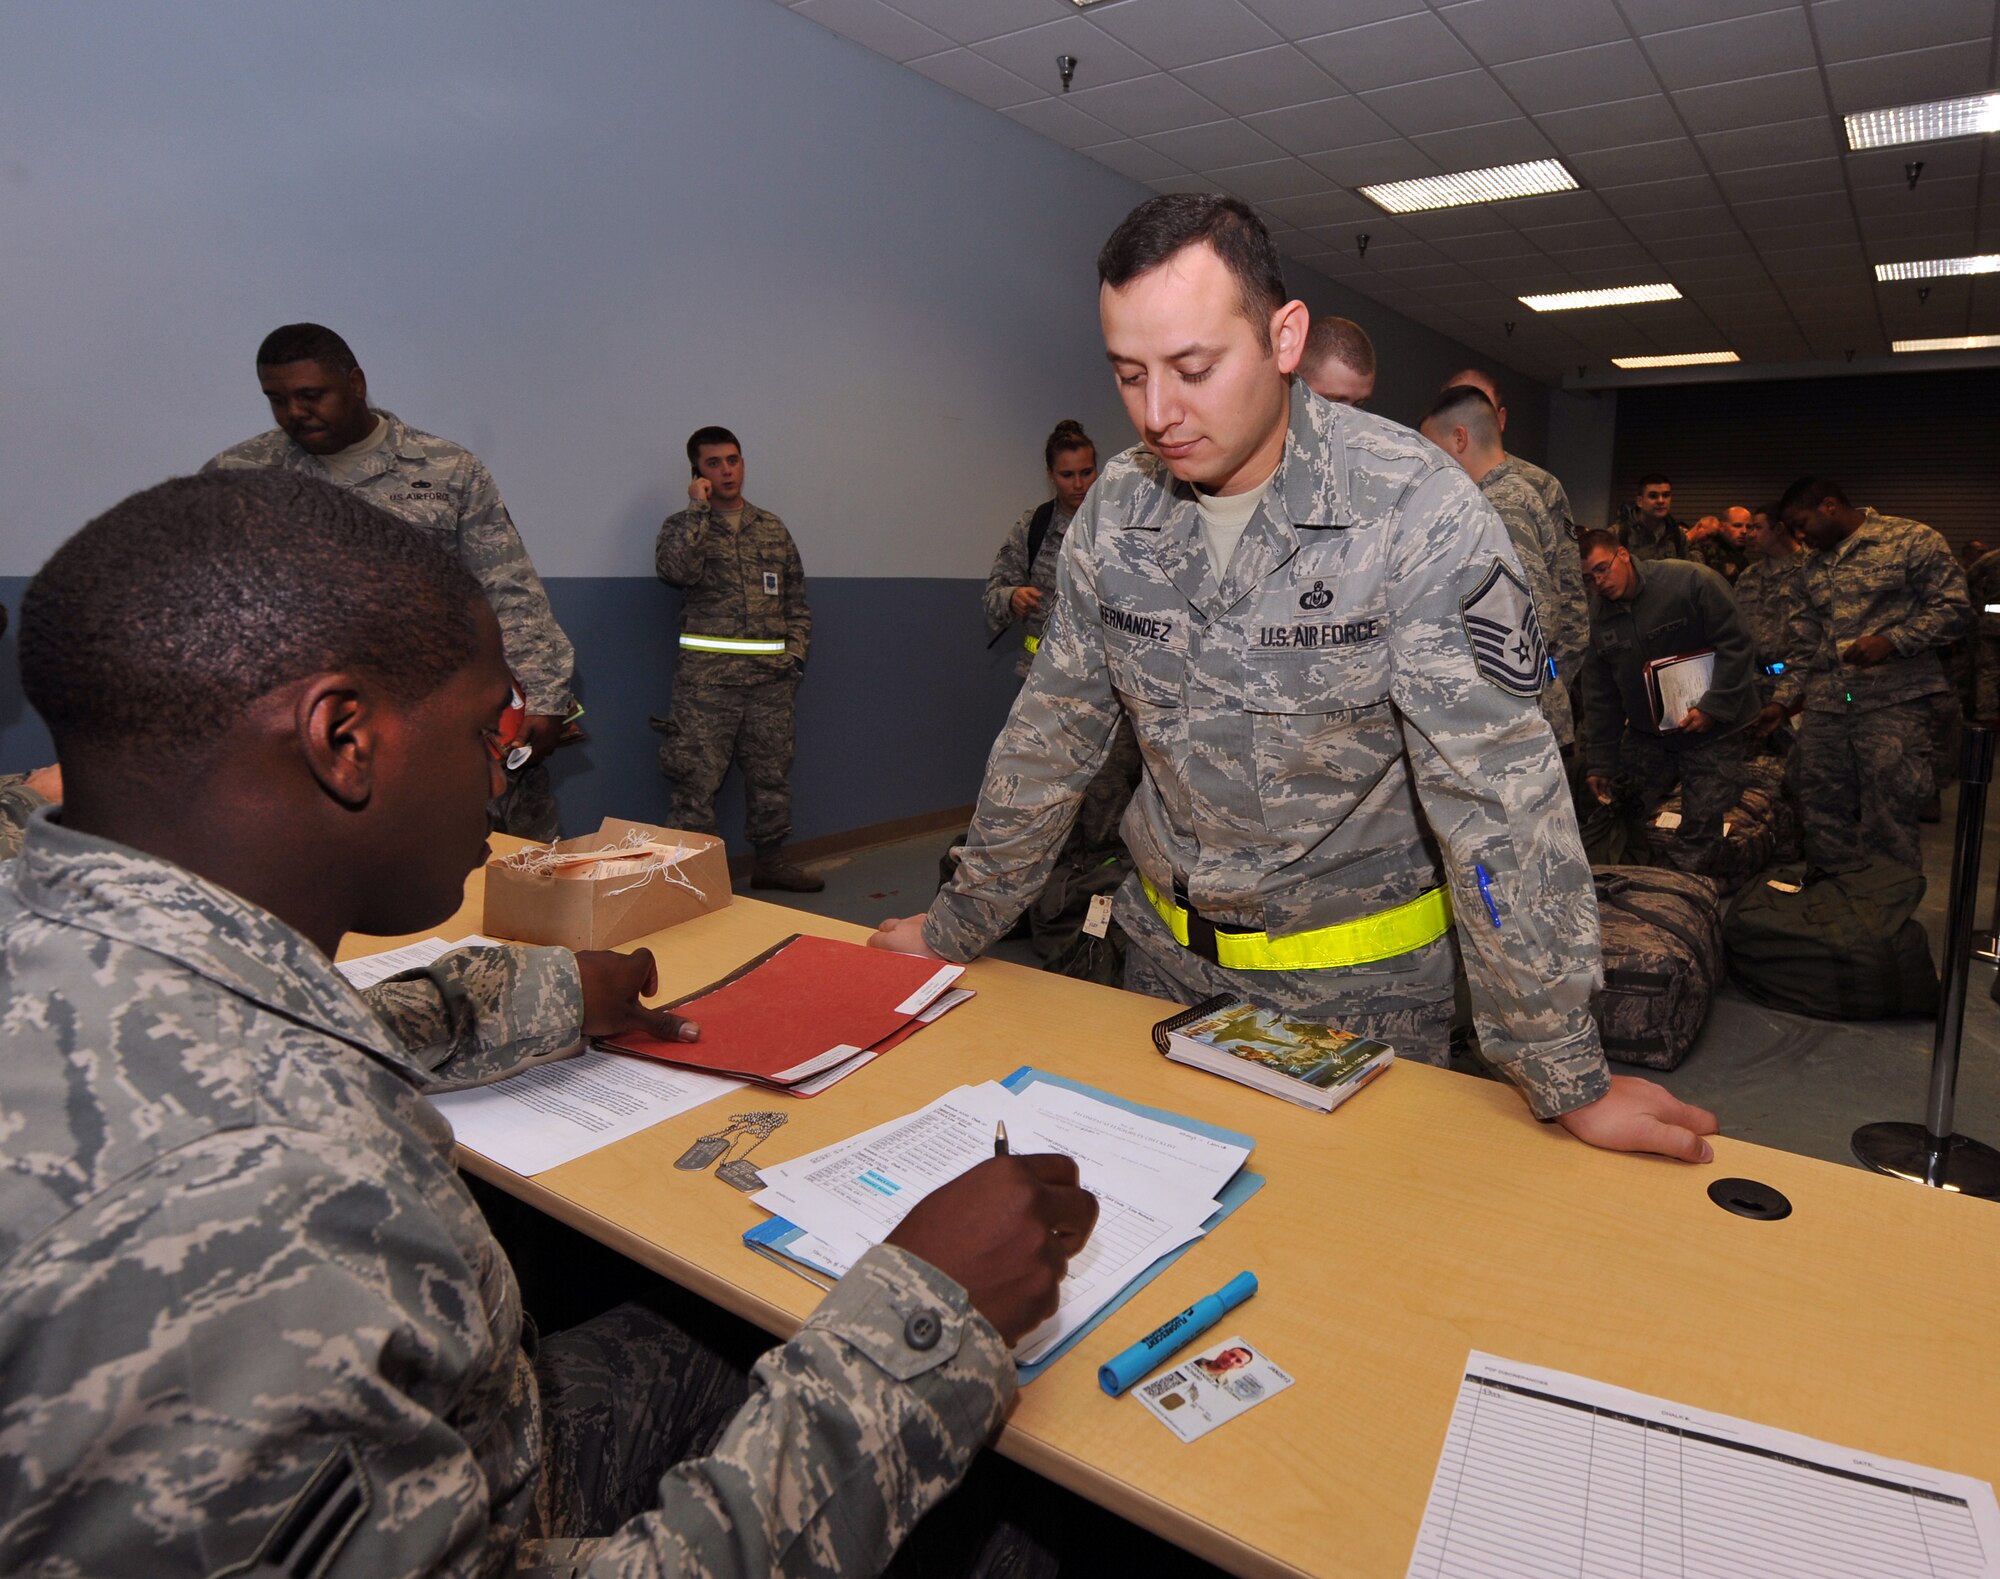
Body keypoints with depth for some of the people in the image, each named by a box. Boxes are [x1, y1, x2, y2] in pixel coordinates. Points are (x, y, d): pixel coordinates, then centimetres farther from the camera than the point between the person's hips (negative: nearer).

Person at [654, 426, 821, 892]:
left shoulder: (772, 529, 15)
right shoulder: (683, 525, 6)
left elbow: (796, 600, 19)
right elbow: (675, 570, -17)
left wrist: (796, 650, 5)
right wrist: (699, 508, -9)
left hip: (771, 679, 4)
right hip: (707, 679, -3)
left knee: (771, 773, 11)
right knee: (696, 779, -5)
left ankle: (770, 861, 24)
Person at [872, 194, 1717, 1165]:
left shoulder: (1417, 512, -21)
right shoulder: (1115, 510, -6)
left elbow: (1499, 799, -22)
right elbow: (1048, 740, 3)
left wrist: (1569, 1082, -18)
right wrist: (959, 924, 7)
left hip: (1360, 975, -4)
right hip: (1166, 948, 4)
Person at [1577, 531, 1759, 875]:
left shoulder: (1692, 581, -15)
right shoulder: (1597, 614, 1)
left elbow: (1735, 644, -13)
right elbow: (1601, 696, 6)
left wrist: (1714, 707, -21)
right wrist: (1600, 762, 5)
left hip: (1714, 730, -4)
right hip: (1645, 733, 5)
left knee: (1700, 835, -3)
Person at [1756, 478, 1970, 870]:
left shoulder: (1912, 540, 0)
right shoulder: (1812, 569, 18)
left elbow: (1954, 609, -4)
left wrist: (1891, 641, -18)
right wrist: (1782, 701, 12)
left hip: (1892, 702, -6)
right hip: (1825, 706, 6)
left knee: (1888, 825, -4)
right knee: (1823, 821, 7)